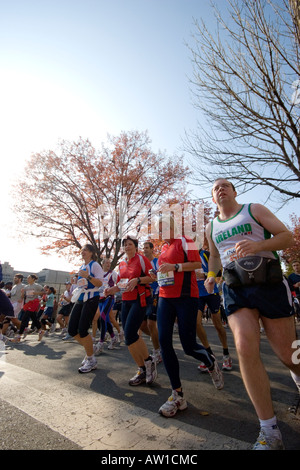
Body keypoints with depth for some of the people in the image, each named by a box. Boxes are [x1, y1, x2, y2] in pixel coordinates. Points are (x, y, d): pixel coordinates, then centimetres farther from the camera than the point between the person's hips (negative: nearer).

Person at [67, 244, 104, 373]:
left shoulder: (95, 265, -7)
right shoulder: (81, 266, 17)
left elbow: (100, 283, -16)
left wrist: (88, 276, -28)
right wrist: (75, 292, 21)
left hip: (91, 299, -8)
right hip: (80, 299, 8)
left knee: (82, 330, -11)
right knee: (71, 330, 4)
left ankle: (91, 360, 8)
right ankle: (89, 349, 25)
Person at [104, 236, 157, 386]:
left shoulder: (141, 259, -5)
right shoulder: (121, 263, 15)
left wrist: (138, 280, -25)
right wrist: (113, 289, 1)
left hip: (140, 299, -7)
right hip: (126, 300, 8)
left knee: (130, 334, -15)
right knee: (129, 335, 5)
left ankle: (149, 362, 8)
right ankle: (143, 371, 19)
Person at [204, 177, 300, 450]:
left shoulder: (255, 210, 8)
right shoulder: (212, 227, 17)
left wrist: (258, 245, -20)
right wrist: (211, 275, 9)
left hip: (269, 284, -2)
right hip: (235, 289, 2)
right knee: (245, 349, -16)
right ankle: (270, 432, 0)